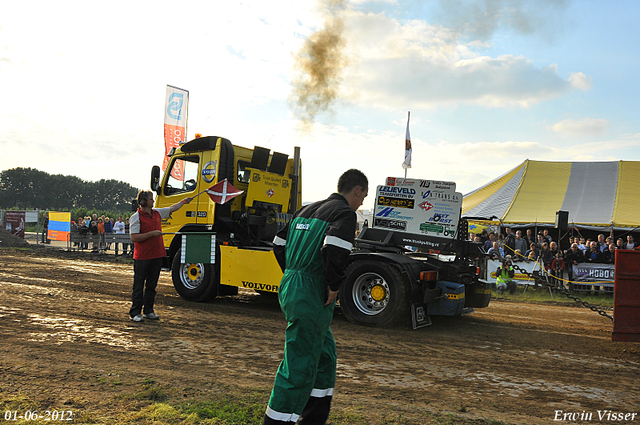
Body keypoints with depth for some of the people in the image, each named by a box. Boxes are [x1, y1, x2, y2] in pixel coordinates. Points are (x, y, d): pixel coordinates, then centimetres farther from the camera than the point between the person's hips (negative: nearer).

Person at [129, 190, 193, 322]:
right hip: (142, 257, -6)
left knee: (152, 286, 11)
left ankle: (148, 311, 20)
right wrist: (151, 234, -19)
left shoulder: (157, 213, 12)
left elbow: (172, 208, 29)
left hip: (156, 255, 7)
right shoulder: (136, 217, -9)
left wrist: (184, 201, 37)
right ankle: (135, 313, 8)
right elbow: (134, 238, -16)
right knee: (138, 286, 1)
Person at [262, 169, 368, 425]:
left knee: (324, 356, 21)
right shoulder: (345, 212, -9)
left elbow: (279, 244, 19)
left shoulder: (307, 210, 17)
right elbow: (334, 249, -28)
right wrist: (334, 286, -15)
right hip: (312, 296, -10)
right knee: (299, 366, -1)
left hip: (290, 286, 10)